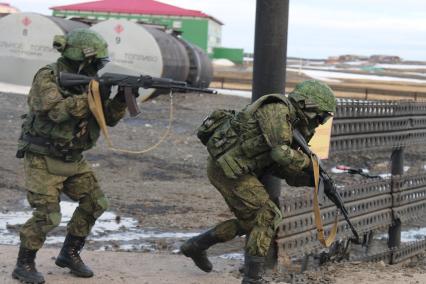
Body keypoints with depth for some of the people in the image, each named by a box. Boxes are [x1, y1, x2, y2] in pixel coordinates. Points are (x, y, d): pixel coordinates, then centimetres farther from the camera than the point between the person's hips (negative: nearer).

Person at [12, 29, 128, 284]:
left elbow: (109, 119, 4)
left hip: (73, 159, 7)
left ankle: (70, 254, 19)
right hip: (43, 159, -7)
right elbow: (57, 111, -32)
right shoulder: (47, 77, -16)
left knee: (95, 203, 4)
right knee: (47, 215, -12)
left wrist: (122, 99, -14)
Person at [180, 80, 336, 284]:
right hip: (228, 168, -10)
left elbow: (280, 168, 14)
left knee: (250, 221, 18)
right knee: (266, 217, -7)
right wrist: (308, 162, -8)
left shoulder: (290, 124, 15)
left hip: (229, 168, 10)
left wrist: (311, 179, 2)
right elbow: (281, 153, -25)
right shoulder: (277, 110, -14)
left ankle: (196, 246, 29)